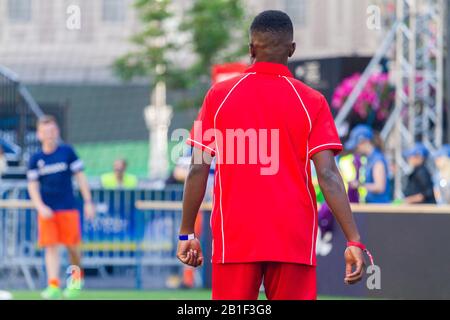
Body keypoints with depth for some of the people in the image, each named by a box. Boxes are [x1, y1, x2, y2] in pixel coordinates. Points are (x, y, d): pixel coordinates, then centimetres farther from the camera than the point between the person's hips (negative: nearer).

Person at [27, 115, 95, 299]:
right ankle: (53, 286, -11)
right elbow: (32, 186, 3)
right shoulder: (36, 159, 2)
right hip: (47, 210, 1)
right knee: (50, 247, -8)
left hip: (68, 208, -1)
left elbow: (80, 177, 2)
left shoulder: (67, 151, -1)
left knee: (72, 247, 1)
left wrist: (88, 202, -2)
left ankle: (76, 278, 27)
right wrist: (41, 207, -12)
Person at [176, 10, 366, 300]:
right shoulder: (312, 102, 0)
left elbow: (198, 170, 1)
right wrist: (354, 241, -9)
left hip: (234, 241, 1)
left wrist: (187, 233, 9)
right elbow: (328, 175, -8)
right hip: (294, 242, 0)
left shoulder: (219, 96, 3)